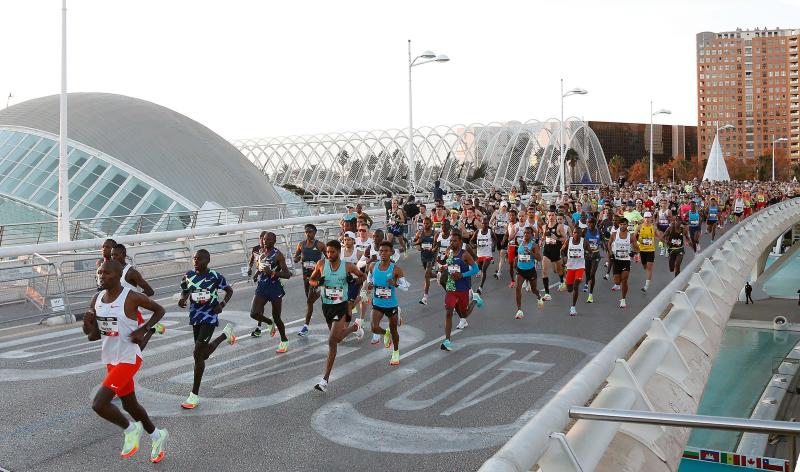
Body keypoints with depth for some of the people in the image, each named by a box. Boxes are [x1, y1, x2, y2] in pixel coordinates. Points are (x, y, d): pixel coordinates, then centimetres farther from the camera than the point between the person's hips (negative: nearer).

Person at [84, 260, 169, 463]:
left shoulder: (131, 297, -16)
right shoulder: (97, 299, 3)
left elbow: (159, 310, -3)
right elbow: (94, 334, 9)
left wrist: (144, 329, -16)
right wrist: (89, 326, -13)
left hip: (128, 358, -8)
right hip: (110, 359, 8)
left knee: (99, 404, -16)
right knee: (130, 405, 19)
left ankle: (130, 430, 9)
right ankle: (157, 436, 40)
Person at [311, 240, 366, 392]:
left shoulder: (347, 266, -9)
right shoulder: (321, 264, -5)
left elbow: (362, 276, 8)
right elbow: (311, 280, 7)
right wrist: (318, 282, -16)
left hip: (341, 307, -4)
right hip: (326, 306, 4)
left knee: (332, 341, -14)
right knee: (337, 338, 24)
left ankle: (325, 379, -7)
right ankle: (355, 326, 58)